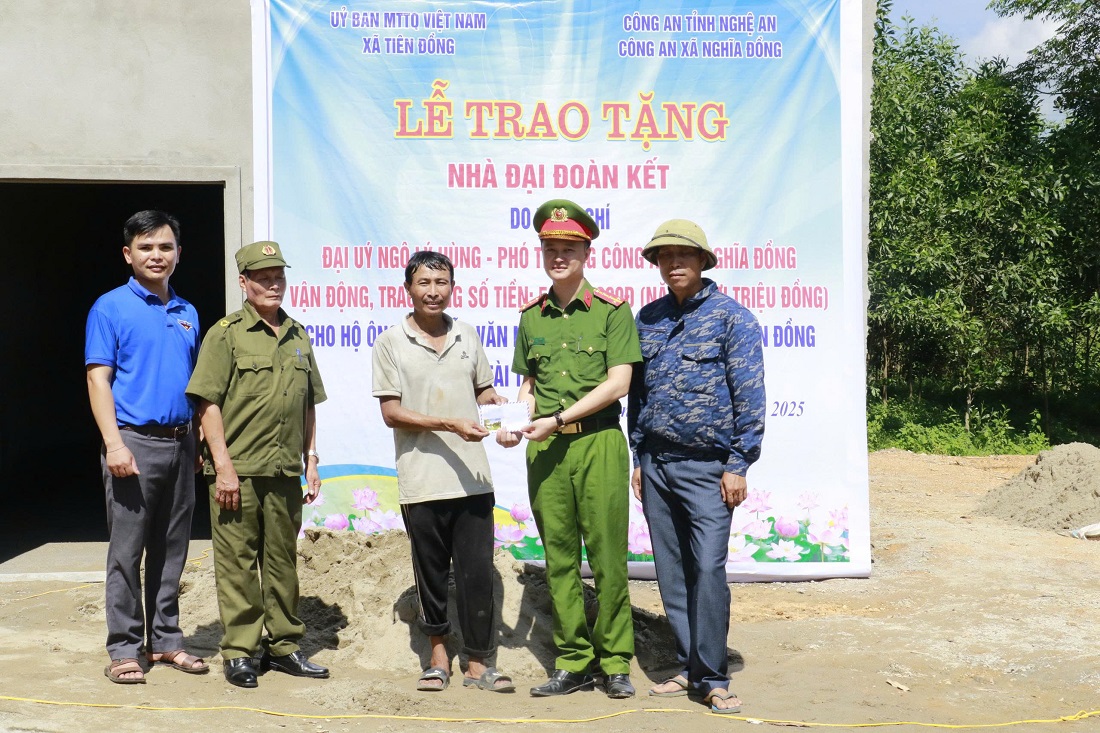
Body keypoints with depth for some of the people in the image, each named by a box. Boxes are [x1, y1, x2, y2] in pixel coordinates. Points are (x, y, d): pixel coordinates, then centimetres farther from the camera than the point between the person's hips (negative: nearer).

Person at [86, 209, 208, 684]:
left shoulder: (187, 313, 14)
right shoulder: (111, 308, -2)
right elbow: (98, 379, -8)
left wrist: (200, 440, 12)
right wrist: (114, 443, -17)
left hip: (180, 443, 5)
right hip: (135, 441, -5)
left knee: (172, 550, 11)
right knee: (126, 551, 0)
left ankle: (165, 640, 22)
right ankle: (124, 649, 9)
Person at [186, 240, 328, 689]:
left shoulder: (298, 336, 14)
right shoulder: (226, 333, -2)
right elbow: (208, 403, -7)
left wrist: (311, 460, 13)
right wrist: (224, 466, -14)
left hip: (285, 471, 5)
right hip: (238, 470, -5)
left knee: (283, 560, 12)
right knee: (238, 563, 1)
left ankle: (283, 646, 22)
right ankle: (239, 652, 11)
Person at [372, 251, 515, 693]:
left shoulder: (467, 336, 12)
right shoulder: (391, 343, 0)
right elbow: (391, 412, -5)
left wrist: (499, 407, -2)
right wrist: (450, 425, -15)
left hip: (472, 478, 2)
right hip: (422, 482, -2)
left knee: (477, 573, 2)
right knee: (431, 574, 10)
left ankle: (477, 664, 12)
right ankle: (438, 655, 28)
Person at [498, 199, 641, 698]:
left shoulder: (612, 311, 0)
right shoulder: (530, 317, 13)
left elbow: (618, 382, -8)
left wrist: (558, 418, -12)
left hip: (598, 442, -4)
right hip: (544, 449, 4)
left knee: (607, 555, -1)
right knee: (559, 557, 7)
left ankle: (615, 663, 11)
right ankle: (573, 662, 16)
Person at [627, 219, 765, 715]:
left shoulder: (731, 316, -4)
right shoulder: (647, 318, 11)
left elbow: (749, 395, -7)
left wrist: (739, 465, -10)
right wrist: (639, 459, 12)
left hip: (707, 466, -5)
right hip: (656, 464, 5)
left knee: (707, 569, -10)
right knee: (671, 572, 8)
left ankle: (712, 678, 2)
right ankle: (688, 667, 20)